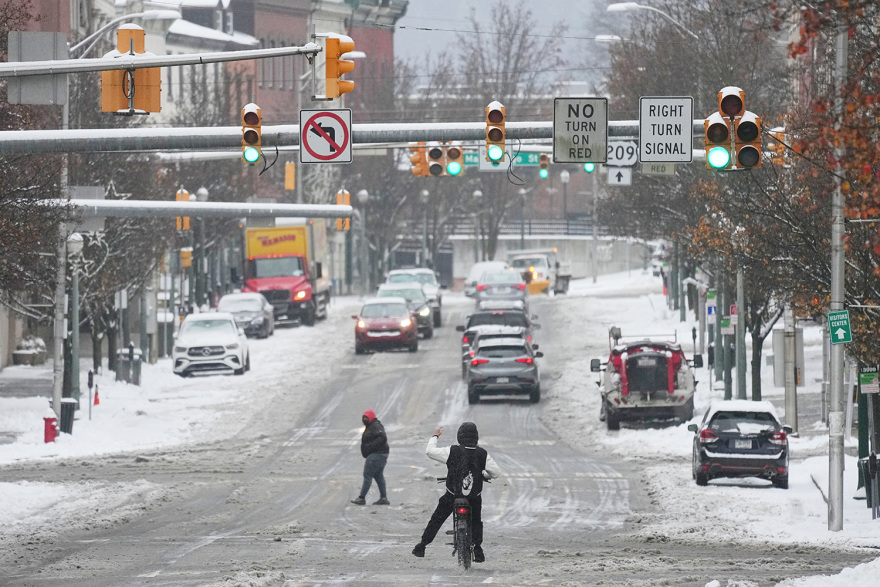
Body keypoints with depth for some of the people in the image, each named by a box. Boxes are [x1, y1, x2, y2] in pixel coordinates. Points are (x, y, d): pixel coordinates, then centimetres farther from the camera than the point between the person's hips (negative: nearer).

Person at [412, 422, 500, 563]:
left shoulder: (452, 451, -15)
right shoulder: (483, 454, -10)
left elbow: (430, 451, -7)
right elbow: (496, 472, -5)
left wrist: (435, 436, 10)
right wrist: (484, 475, 16)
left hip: (451, 496, -1)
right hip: (474, 498, 1)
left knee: (436, 520, 15)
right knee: (476, 522, 24)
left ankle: (422, 547, 19)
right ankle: (478, 549, 13)